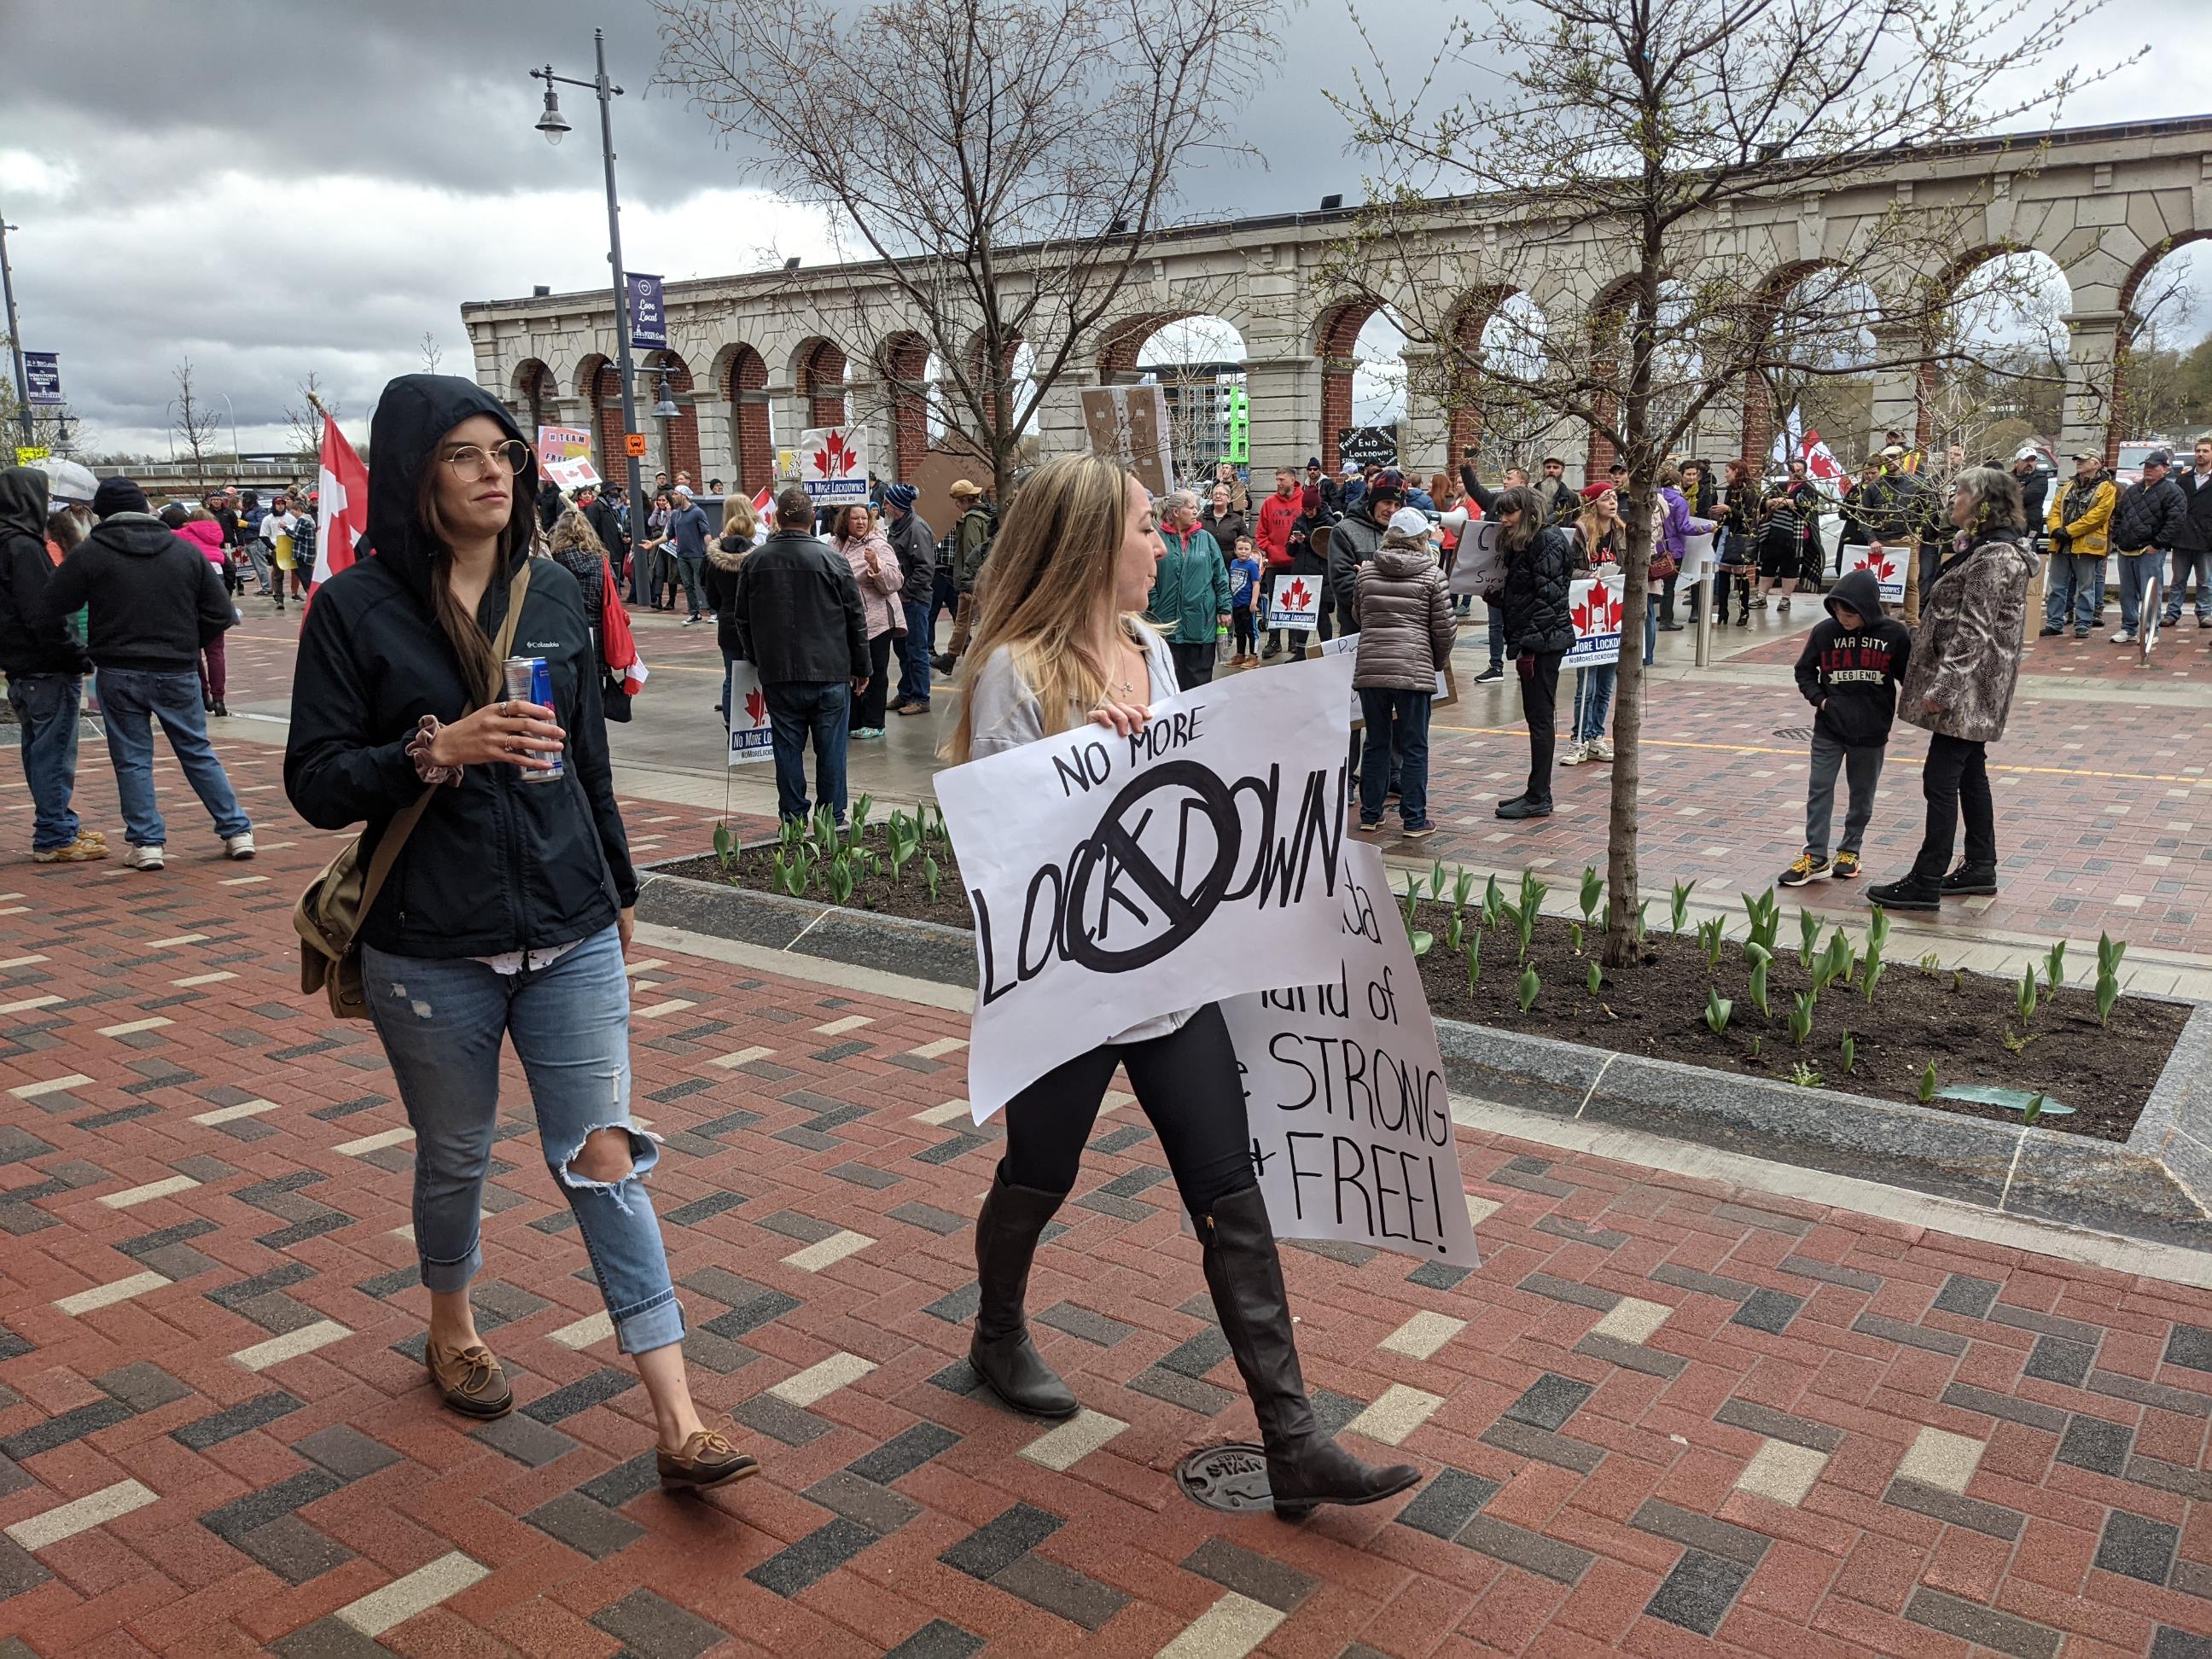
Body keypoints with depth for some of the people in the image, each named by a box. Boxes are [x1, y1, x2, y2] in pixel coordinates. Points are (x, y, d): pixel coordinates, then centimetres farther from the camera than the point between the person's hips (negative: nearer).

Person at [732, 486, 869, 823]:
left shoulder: (753, 562, 2)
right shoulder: (832, 561, -7)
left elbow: (743, 620, 12)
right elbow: (856, 620, -1)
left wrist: (757, 661, 25)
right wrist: (861, 668, 9)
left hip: (777, 675, 2)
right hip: (830, 673, -2)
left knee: (788, 748, 8)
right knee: (831, 750, 6)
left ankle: (792, 821, 13)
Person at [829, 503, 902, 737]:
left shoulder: (879, 546, -9)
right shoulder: (837, 545, 7)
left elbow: (895, 583, -18)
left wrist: (875, 564, -31)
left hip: (876, 619, -6)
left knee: (875, 672, 2)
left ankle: (873, 724, 9)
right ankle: (854, 721, 23)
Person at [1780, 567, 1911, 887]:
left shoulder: (1894, 635, -9)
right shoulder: (1824, 632, -6)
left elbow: (1908, 676, 3)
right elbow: (1804, 670, 7)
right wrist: (1819, 698, -6)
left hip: (1871, 732, -1)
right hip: (1828, 729, 1)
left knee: (1862, 795, 12)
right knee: (1819, 790, 0)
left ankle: (1850, 851, 26)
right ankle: (1815, 856, 5)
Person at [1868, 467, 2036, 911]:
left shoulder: (1992, 556, -19)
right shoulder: (1984, 547, 14)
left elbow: (1973, 631, -23)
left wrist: (1941, 687, -24)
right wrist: (1940, 683, 20)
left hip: (1967, 687, -11)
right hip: (1973, 690, 11)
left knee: (1941, 779, -8)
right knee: (1970, 774, 17)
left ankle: (1925, 883, -4)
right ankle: (1981, 868, 27)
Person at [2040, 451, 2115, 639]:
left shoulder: (2106, 489, -3)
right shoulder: (2068, 488, 17)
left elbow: (2097, 516, -14)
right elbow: (2055, 511, 11)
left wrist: (2069, 531, -17)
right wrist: (2056, 529, -10)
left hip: (2086, 545, -6)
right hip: (2061, 545, 6)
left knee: (2086, 587, 2)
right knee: (2057, 586, 8)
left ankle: (2083, 625, 7)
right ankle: (2054, 623, 14)